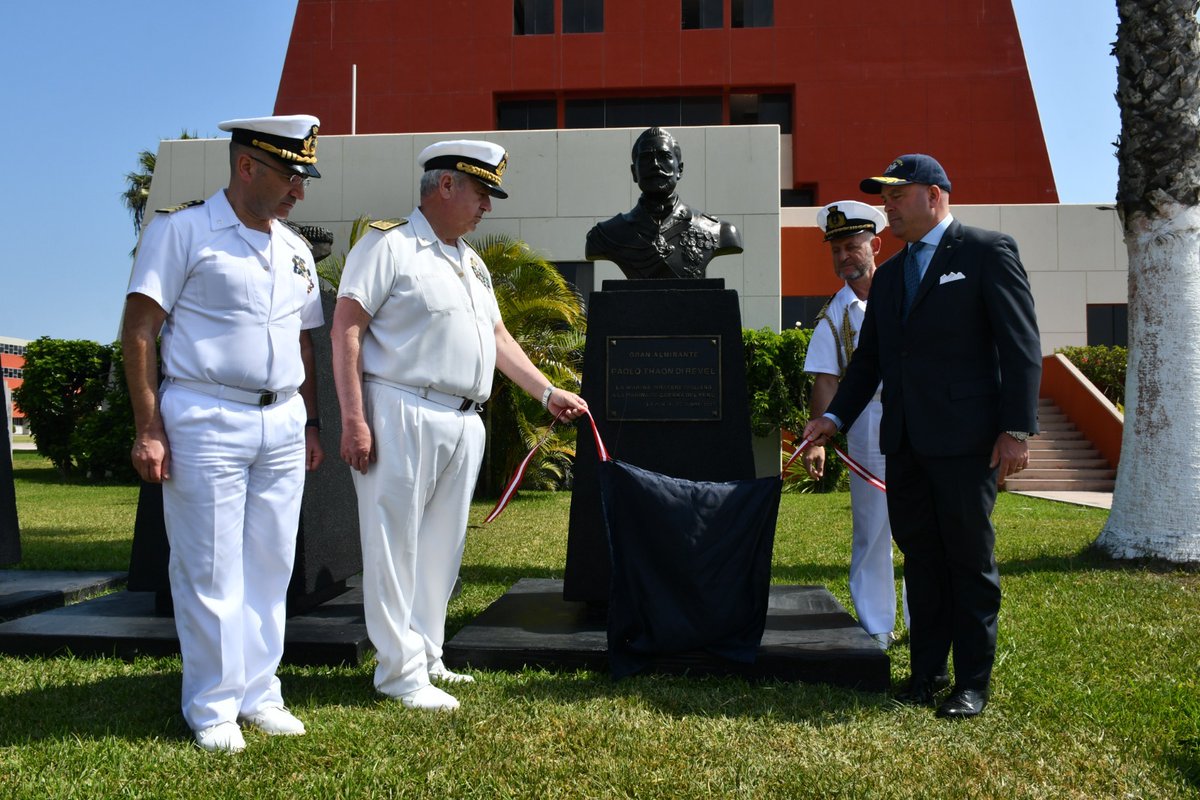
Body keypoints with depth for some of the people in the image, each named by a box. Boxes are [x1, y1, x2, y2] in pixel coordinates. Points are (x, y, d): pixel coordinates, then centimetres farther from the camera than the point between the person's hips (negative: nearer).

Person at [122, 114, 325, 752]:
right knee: (210, 572, 0)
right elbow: (138, 330, -7)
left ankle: (258, 694, 21)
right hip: (205, 421, -6)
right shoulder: (182, 230, -4)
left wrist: (310, 424, 16)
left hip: (282, 426, 6)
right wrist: (149, 429, -13)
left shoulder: (295, 250, 16)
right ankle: (212, 710, 12)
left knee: (270, 566, 9)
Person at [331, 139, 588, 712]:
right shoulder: (389, 245, -4)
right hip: (402, 416, -8)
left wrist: (547, 393, 22)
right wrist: (354, 419, -17)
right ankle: (401, 670, 5)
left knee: (441, 547, 12)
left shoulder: (472, 263, 22)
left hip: (463, 424, 8)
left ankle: (426, 658, 22)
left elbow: (497, 337, 27)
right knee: (395, 545, -2)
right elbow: (346, 328, -10)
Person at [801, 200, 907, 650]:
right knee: (872, 528, 3)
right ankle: (876, 628, 16)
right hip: (868, 424, -1)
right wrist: (816, 439, -11)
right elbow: (825, 382, -1)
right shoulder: (834, 315, 4)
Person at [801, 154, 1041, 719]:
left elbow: (1021, 345, -7)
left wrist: (1017, 429, -13)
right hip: (905, 440, 7)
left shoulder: (987, 251, -2)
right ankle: (926, 671, 21)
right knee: (919, 556, 11)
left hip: (964, 438, -6)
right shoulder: (889, 274, 18)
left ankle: (973, 681, 12)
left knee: (970, 560, 2)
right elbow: (869, 357, 19)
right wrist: (836, 416, 8)